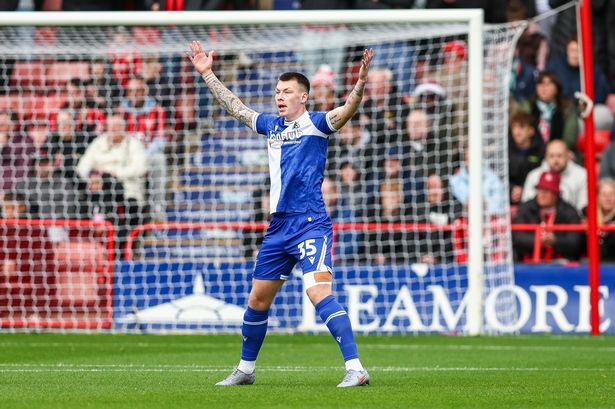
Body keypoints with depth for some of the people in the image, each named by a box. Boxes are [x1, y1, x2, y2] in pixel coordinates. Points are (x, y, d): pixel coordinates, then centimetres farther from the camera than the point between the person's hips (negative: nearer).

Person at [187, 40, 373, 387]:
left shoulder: (316, 124, -4)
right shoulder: (272, 126, 15)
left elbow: (347, 111, -22)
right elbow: (236, 107, 28)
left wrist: (361, 83, -40)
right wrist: (207, 74, 30)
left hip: (311, 224, -8)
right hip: (279, 226, 8)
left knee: (319, 291, -23)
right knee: (258, 298, 14)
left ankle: (356, 369, -27)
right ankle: (246, 369, 31)